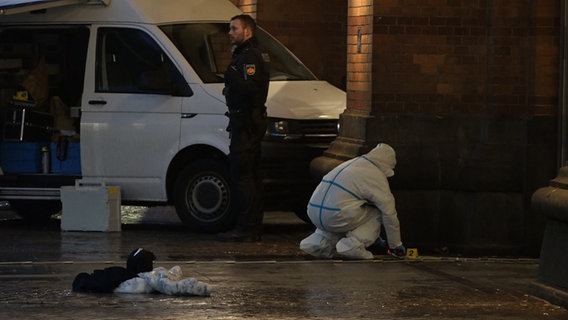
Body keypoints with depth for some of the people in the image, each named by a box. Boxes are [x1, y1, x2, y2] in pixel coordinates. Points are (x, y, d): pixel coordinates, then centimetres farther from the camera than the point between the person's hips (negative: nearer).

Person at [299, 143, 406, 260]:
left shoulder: (351, 163, 28)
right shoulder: (376, 176, 2)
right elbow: (389, 213, 3)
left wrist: (372, 233, 48)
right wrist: (396, 245, 16)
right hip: (335, 216, -8)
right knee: (376, 213, 12)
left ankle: (319, 241, 12)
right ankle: (351, 245, -6)